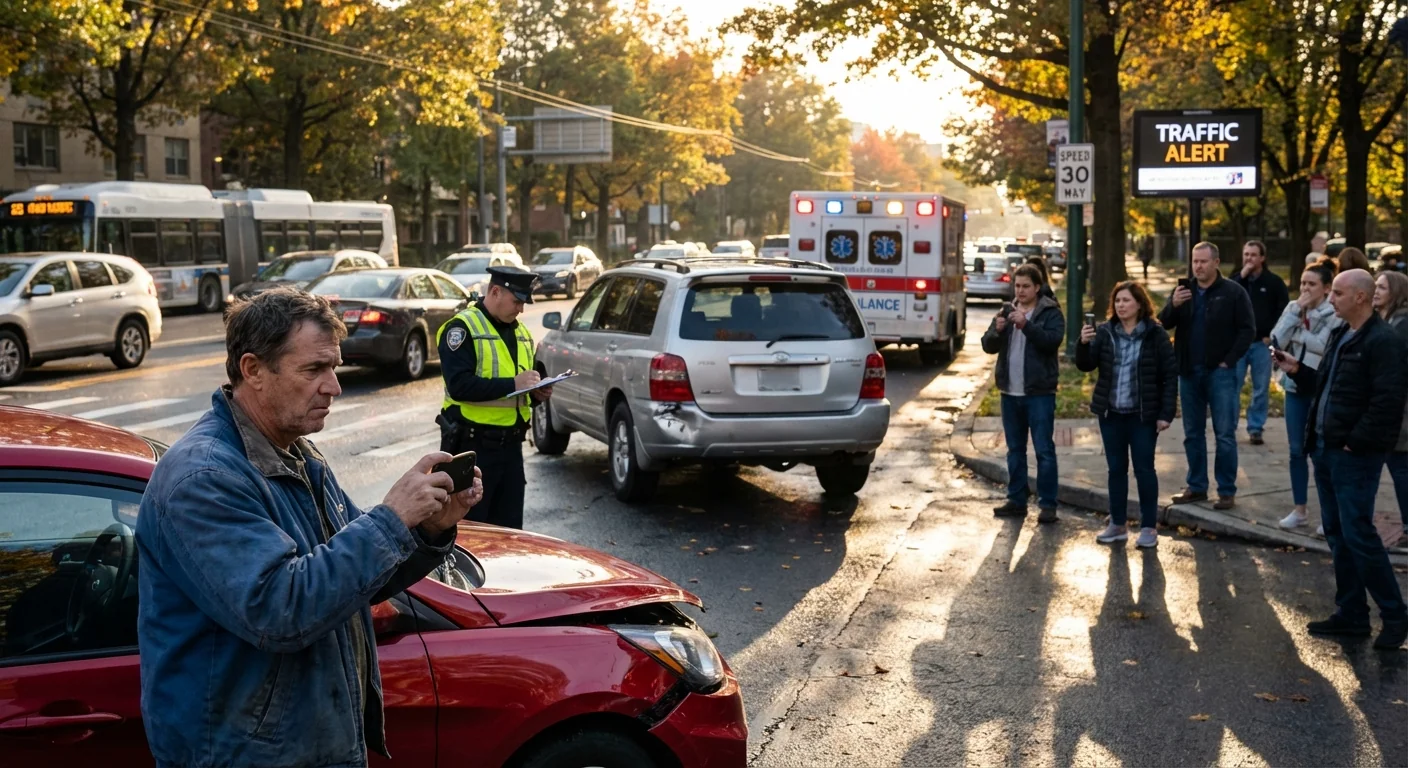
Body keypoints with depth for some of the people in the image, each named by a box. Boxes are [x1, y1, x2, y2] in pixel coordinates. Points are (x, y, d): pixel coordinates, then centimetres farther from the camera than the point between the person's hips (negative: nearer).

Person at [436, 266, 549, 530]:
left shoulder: (520, 332, 15)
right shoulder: (462, 328, -11)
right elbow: (459, 385, -22)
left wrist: (537, 392, 3)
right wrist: (513, 384, -24)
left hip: (511, 444, 7)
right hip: (472, 446, -7)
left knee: (510, 526, 12)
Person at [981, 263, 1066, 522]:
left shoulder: (1051, 313, -2)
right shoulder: (1007, 311, 12)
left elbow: (1052, 340, -19)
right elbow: (988, 346, 6)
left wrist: (1026, 325, -29)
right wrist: (997, 330, -15)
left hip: (1039, 392, -5)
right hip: (1010, 393, 6)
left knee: (1044, 450, -4)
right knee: (1015, 449, 12)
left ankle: (1047, 504, 0)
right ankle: (1017, 501, 20)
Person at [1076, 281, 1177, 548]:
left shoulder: (1155, 334, -7)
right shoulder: (1105, 333, 3)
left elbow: (1170, 374, -6)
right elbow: (1085, 365, -4)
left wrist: (1166, 413, -11)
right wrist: (1084, 343, -24)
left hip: (1143, 415, -4)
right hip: (1111, 414, 4)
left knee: (1144, 469, 1)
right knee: (1116, 469, 10)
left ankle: (1149, 527, 10)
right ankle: (1118, 525, 19)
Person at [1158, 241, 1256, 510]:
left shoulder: (1233, 292, -5)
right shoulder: (1184, 290, 8)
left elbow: (1248, 329, -6)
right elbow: (1164, 324, 4)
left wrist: (1229, 360, -12)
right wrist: (1173, 305, -16)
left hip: (1220, 372, -5)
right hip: (1189, 372, 5)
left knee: (1225, 435, -2)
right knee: (1193, 433, 11)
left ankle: (1227, 491, 4)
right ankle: (1196, 486, 21)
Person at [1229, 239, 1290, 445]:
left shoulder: (1274, 281, 1)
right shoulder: (1235, 279, 7)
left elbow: (1284, 310, 0)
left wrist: (1271, 335, -6)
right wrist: (1242, 276, -12)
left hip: (1262, 343, -1)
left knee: (1261, 389, 5)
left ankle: (1255, 428, 12)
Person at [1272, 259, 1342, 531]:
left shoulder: (1336, 314, -10)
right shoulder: (1292, 309, 4)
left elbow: (1327, 347, -22)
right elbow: (1277, 341, -8)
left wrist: (1295, 335, -15)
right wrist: (1296, 312, -12)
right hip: (1296, 387, 5)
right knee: (1297, 450, 11)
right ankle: (1299, 510, 21)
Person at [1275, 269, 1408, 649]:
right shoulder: (1340, 335, 14)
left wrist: (1355, 442, -20)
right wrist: (1298, 370, 9)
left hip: (1355, 455, -9)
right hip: (1325, 448, 9)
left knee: (1358, 535, -7)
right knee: (1337, 534, 12)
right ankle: (1351, 613, 21)